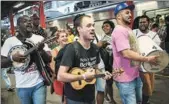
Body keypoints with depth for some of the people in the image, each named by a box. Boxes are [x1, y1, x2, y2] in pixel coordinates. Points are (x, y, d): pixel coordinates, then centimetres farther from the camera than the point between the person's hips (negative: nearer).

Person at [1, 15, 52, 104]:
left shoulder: (39, 38, 0)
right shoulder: (10, 41, -1)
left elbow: (49, 59, -3)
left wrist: (41, 50, -21)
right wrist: (12, 58, -19)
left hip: (39, 83, -1)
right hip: (22, 86, 1)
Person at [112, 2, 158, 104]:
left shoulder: (128, 29, 14)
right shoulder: (119, 30, -20)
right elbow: (127, 53, -29)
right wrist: (148, 59, -21)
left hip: (135, 74, 10)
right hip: (125, 78, -10)